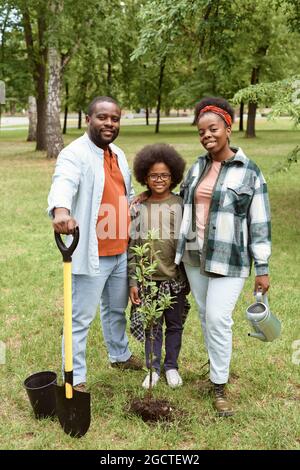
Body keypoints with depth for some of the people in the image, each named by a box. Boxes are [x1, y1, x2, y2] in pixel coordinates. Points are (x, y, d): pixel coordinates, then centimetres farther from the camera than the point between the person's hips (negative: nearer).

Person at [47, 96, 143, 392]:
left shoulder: (118, 154, 11)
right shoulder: (75, 154, -16)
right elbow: (63, 183, -37)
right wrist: (61, 210, -59)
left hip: (121, 253, 8)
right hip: (92, 254, -8)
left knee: (117, 309, 25)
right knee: (81, 318, 1)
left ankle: (120, 355, 45)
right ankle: (74, 379, 15)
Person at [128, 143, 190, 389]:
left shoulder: (181, 206, -3)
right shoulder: (139, 208, -2)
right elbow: (132, 247, -1)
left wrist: (191, 277, 3)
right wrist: (133, 281, -3)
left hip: (175, 278, 0)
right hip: (149, 277, 0)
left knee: (175, 324, 13)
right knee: (152, 325, 11)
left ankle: (171, 366, 31)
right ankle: (153, 368, 28)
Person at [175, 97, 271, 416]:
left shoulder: (248, 172, -8)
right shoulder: (196, 168, 7)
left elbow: (260, 224, -7)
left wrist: (262, 269, -8)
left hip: (228, 260, -5)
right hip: (193, 256, 5)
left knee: (218, 319, -7)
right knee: (206, 317, 12)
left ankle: (220, 387, 9)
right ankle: (218, 368, 30)